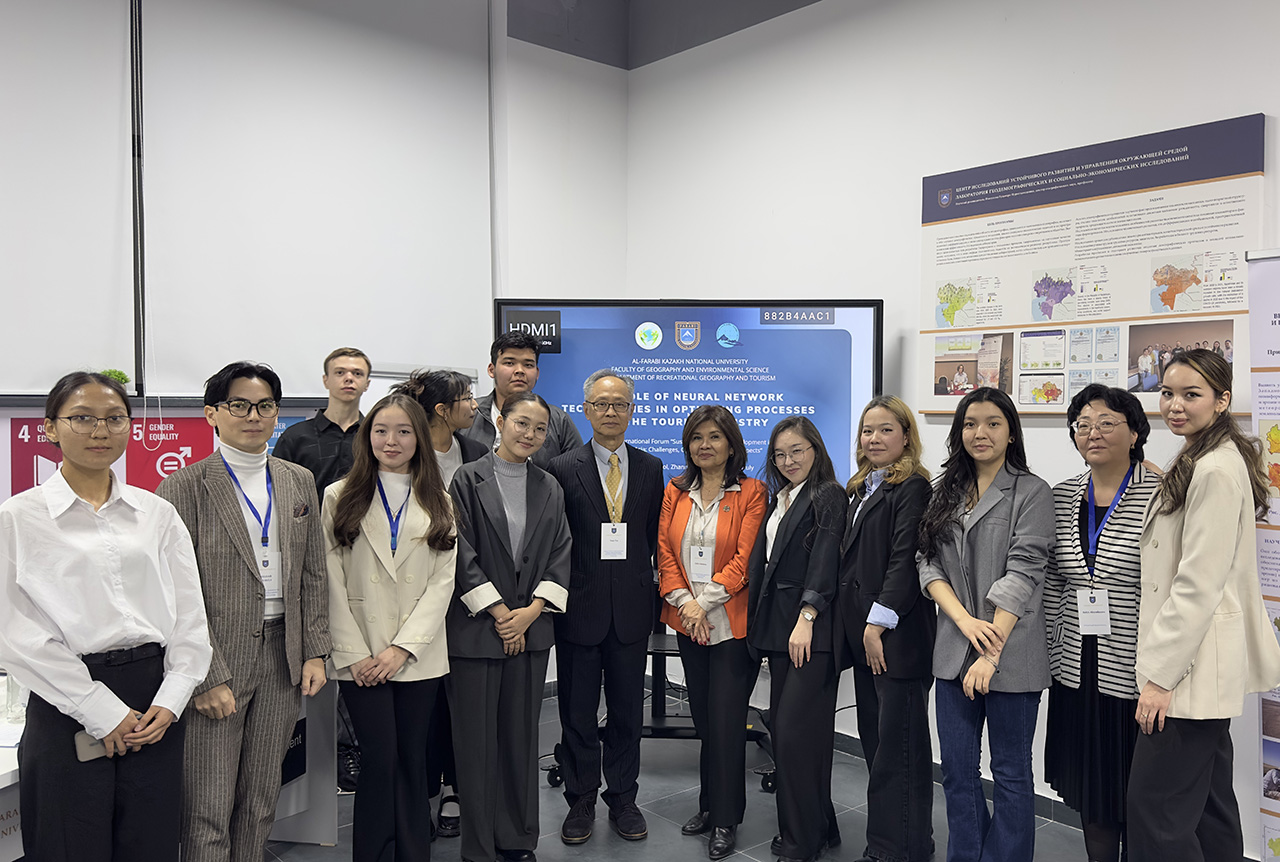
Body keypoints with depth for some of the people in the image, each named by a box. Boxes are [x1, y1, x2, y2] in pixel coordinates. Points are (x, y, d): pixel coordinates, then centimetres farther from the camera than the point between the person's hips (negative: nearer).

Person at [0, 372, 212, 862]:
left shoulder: (158, 513, 9)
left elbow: (190, 615, 6)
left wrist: (171, 700, -6)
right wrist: (102, 711, -10)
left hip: (157, 709, 3)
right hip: (68, 710, -3)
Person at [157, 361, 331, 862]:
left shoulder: (300, 482, 9)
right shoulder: (184, 488, -7)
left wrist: (315, 652, 5)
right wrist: (207, 677, -14)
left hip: (282, 660, 5)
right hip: (214, 661, -4)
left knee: (261, 806, 15)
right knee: (208, 814, 2)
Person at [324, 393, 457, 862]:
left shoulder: (439, 503, 8)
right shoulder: (340, 498, 3)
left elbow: (442, 582, 1)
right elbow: (333, 583, -1)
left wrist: (403, 647, -9)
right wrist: (354, 654, -8)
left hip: (419, 656, 2)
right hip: (360, 658, -2)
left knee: (412, 760, 8)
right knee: (380, 760, -4)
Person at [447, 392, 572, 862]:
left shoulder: (550, 488, 10)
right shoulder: (468, 479, -2)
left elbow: (560, 555, 7)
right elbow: (462, 552, -7)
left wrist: (532, 610, -6)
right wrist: (498, 613, -10)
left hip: (530, 629, 3)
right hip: (476, 627, -3)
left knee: (522, 735, 10)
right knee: (476, 739, 3)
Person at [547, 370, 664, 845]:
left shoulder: (651, 468, 6)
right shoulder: (562, 469, -3)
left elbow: (654, 537, 6)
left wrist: (646, 591, 0)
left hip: (631, 610, 2)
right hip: (579, 609, -2)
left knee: (627, 712, 13)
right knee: (577, 713, 10)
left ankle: (623, 799, 29)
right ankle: (580, 802, 26)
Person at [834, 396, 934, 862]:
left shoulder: (912, 487, -8)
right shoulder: (860, 489, 17)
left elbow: (905, 561, -15)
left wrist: (879, 623, -17)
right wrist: (857, 626, 12)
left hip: (897, 635, -8)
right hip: (861, 630, 8)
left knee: (897, 741, -1)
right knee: (874, 737, 13)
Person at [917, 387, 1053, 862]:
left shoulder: (1032, 492, -5)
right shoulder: (946, 492, 11)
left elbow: (1022, 575, -13)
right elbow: (928, 563, 4)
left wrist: (992, 654, -19)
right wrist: (965, 620, -12)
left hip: (1010, 655, -5)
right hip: (954, 651, 5)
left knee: (1010, 773, 8)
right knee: (957, 770, 13)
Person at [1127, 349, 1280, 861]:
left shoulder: (1215, 470, -17)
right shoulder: (1199, 463, 15)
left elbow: (1199, 584, -21)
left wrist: (1161, 674, -18)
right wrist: (1159, 664, 16)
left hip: (1192, 667, -10)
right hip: (1197, 666, 10)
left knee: (1154, 811, -6)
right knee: (1207, 804, 18)